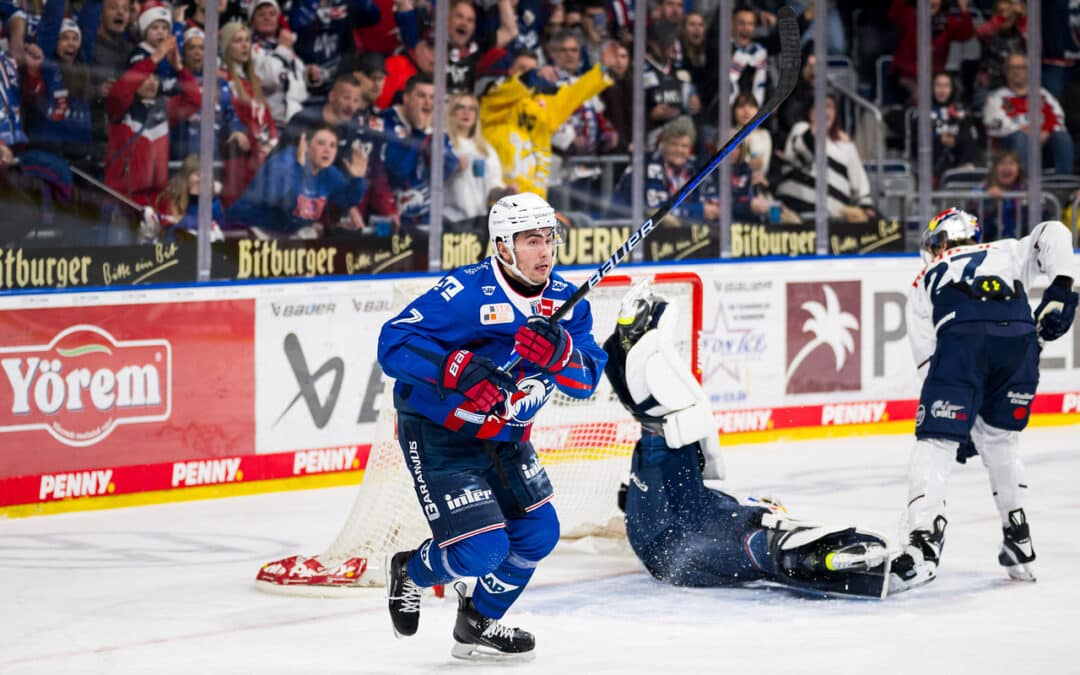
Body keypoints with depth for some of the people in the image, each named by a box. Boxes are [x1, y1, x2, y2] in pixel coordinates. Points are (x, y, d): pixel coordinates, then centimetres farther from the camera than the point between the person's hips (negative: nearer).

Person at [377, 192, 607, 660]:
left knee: (538, 532, 10)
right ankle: (410, 573, 20)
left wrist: (560, 351, -33)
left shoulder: (564, 301, -4)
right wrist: (460, 368, -42)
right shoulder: (466, 293, -25)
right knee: (481, 549, -14)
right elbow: (394, 343, -29)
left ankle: (478, 624, 32)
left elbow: (587, 380, -11)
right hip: (437, 433, -8)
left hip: (504, 437, 8)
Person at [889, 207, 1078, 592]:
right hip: (1019, 336, 2)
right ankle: (1019, 546, 23)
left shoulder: (924, 282, 35)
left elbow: (927, 358, 27)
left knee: (934, 442, 2)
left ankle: (924, 542, -15)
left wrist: (961, 423, 29)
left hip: (960, 340, -2)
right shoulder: (1006, 254, 38)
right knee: (1000, 438, 22)